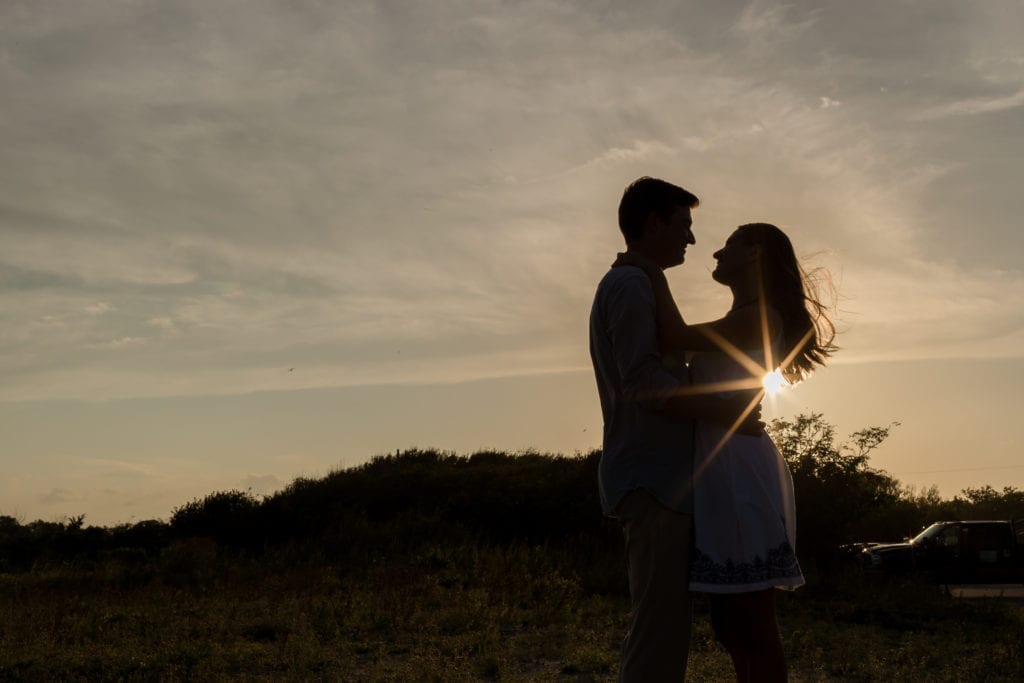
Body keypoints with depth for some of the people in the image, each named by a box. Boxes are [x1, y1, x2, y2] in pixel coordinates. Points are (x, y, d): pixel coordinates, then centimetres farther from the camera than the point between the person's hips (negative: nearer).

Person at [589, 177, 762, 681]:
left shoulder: (631, 287, 24)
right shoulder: (631, 286, -7)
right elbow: (642, 382, -19)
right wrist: (724, 411, -14)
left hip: (658, 479, 10)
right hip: (653, 481, -10)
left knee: (662, 625, 11)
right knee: (659, 626, -11)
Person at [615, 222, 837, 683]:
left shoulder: (761, 316, -7)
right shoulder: (737, 324, 22)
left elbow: (675, 338, -16)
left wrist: (652, 272, -6)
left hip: (740, 471, -10)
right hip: (721, 472, 10)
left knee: (755, 623, -6)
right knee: (730, 622, 11)